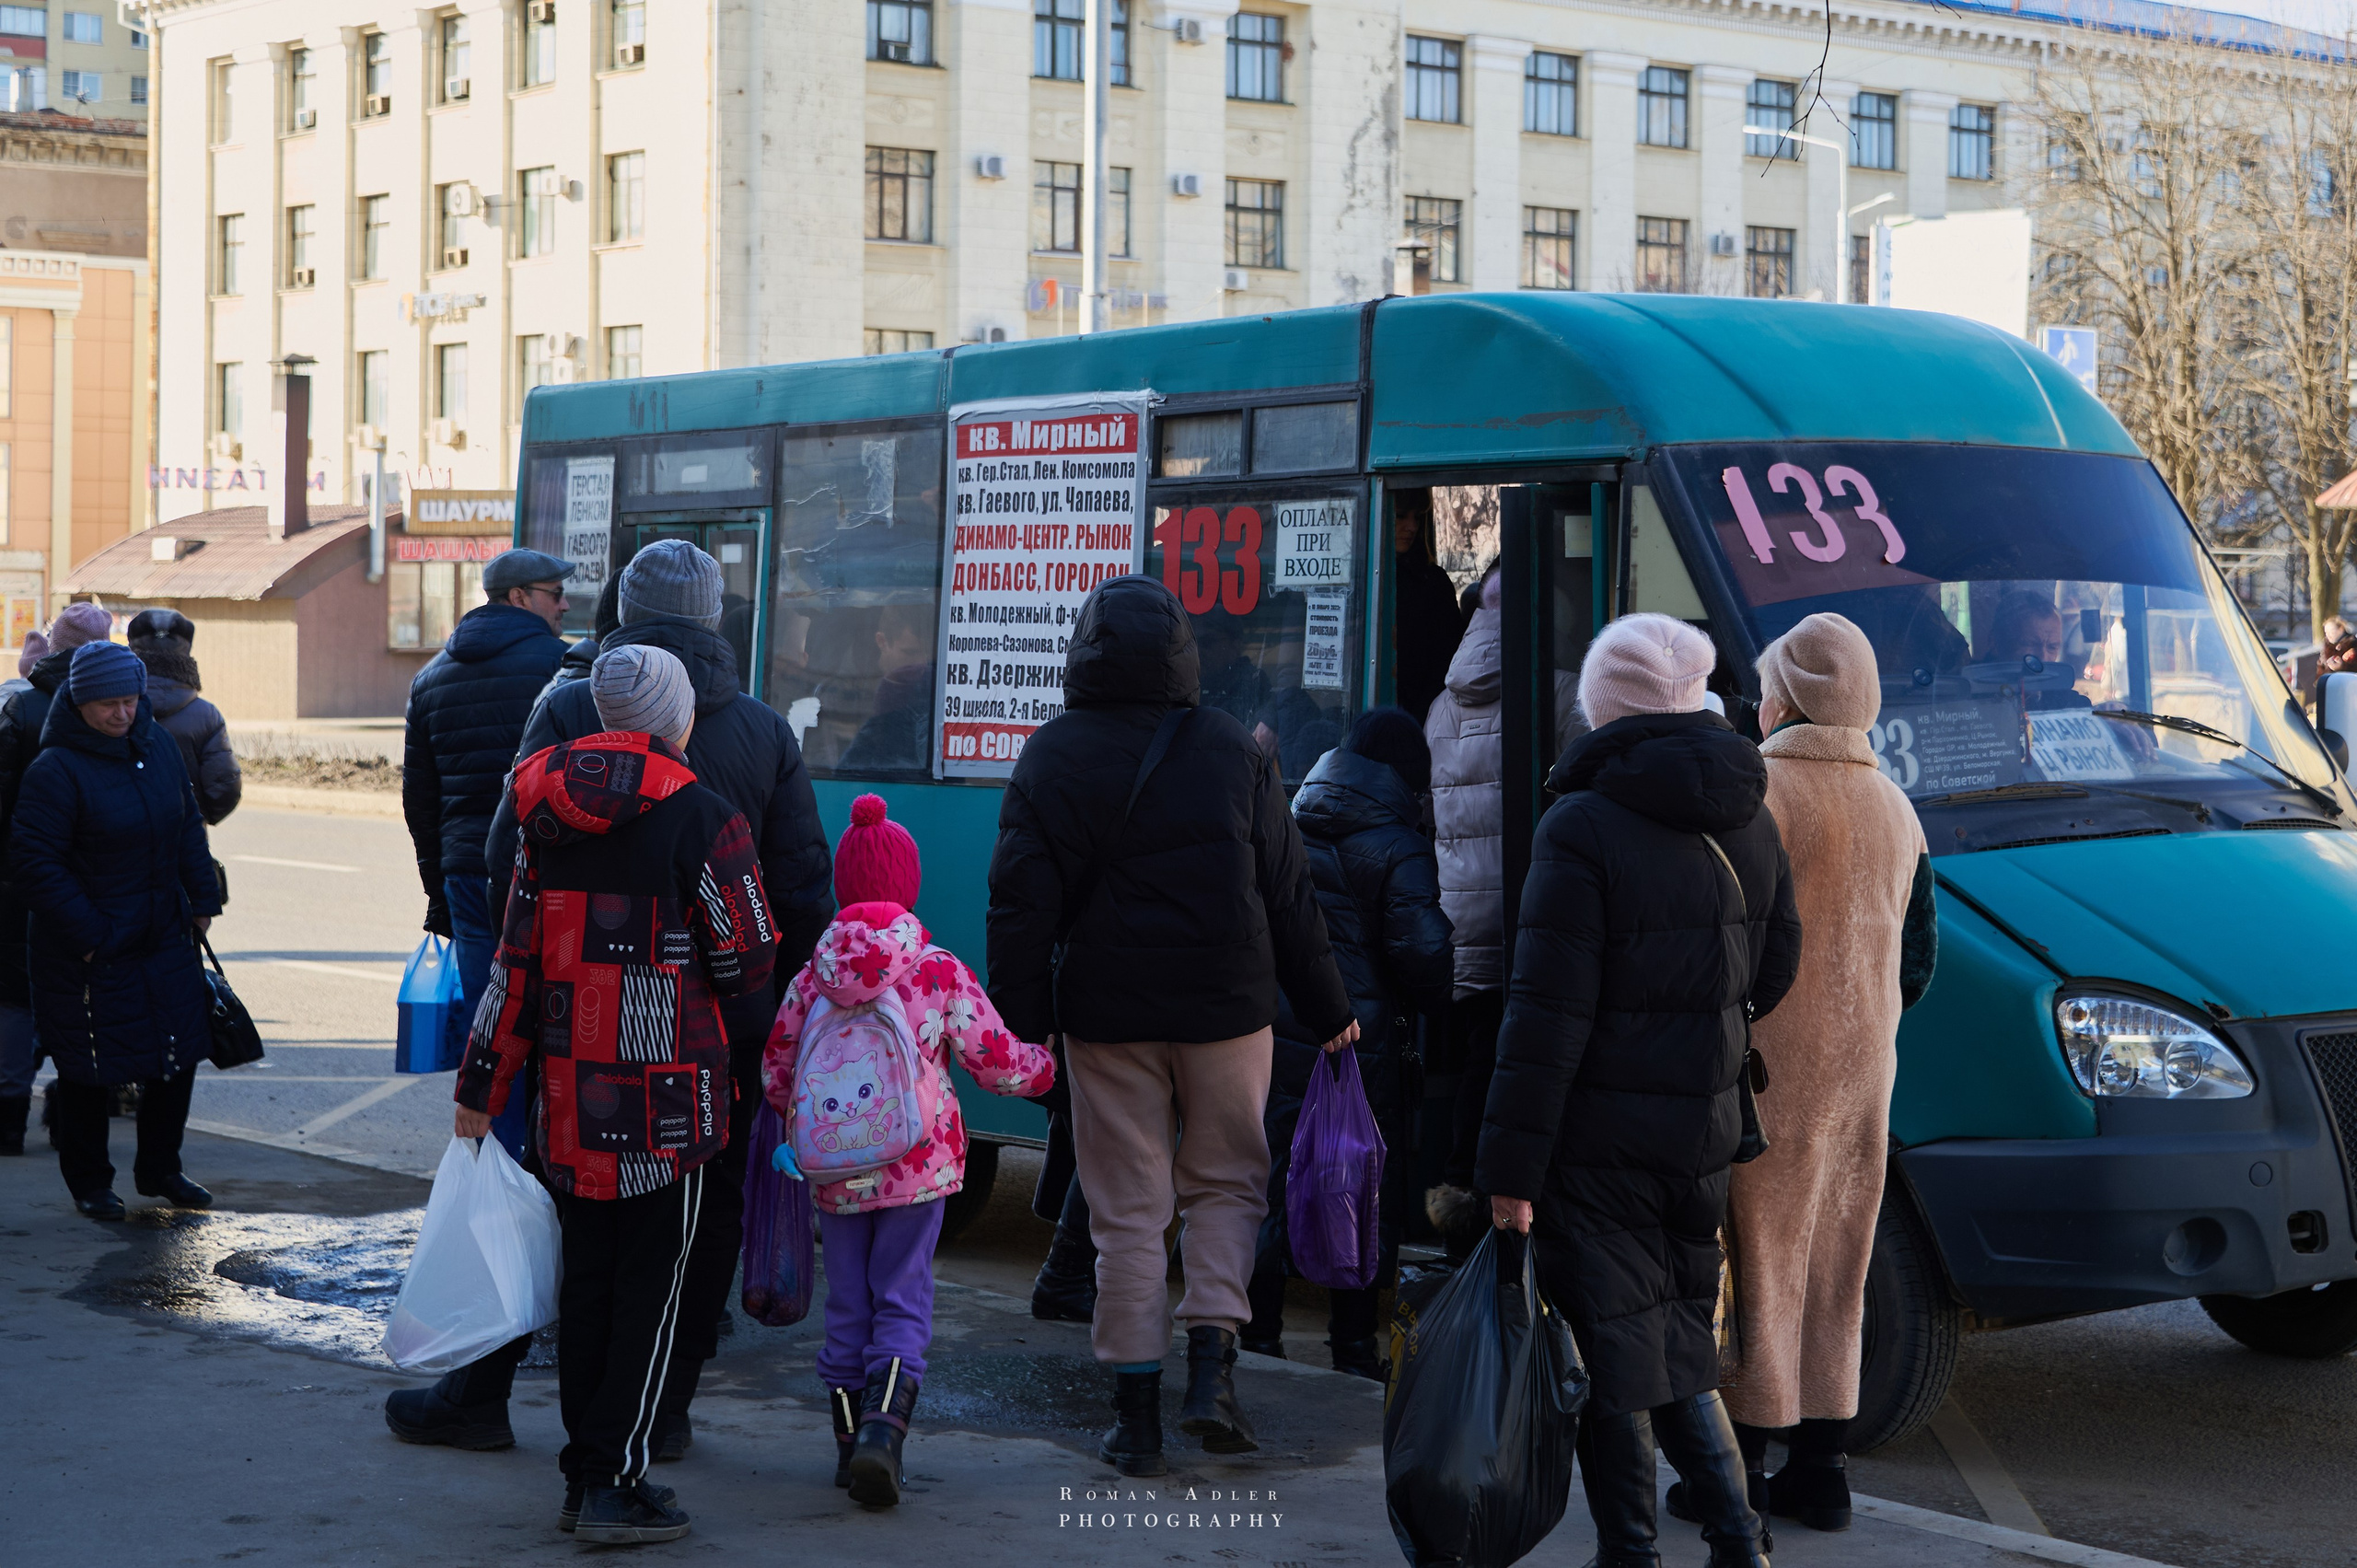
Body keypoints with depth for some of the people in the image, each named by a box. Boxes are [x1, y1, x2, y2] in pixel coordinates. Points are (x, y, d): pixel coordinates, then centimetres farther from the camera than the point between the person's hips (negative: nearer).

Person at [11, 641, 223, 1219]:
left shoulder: (156, 745, 4)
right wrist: (86, 934, -19)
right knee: (88, 1068, 4)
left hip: (164, 937, 6)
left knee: (179, 1051, 11)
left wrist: (202, 895, 7)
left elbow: (188, 824, 15)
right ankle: (89, 1183, 21)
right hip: (89, 954, -6)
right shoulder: (55, 770, -17)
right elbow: (34, 861, -18)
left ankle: (159, 1169, 28)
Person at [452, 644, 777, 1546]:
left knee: (586, 1279, 13)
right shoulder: (702, 819, -11)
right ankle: (615, 1483, 1)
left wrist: (483, 1086, 13)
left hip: (569, 1090, 6)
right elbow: (748, 968, -9)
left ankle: (585, 1478, 20)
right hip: (668, 1098, -5)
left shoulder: (552, 816, 7)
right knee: (651, 1286, 2)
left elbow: (516, 962, 9)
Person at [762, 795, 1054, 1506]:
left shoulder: (814, 973, 0)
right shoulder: (941, 972, -7)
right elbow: (995, 1060, -2)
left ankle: (849, 1442, 16)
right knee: (903, 1298, 2)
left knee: (847, 1304, 12)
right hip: (917, 1165, -2)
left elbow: (776, 1068, 7)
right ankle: (883, 1426, -16)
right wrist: (1045, 1066, 19)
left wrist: (802, 1123, 27)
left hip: (835, 1170, 2)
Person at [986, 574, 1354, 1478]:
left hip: (1107, 1013, 0)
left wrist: (1021, 1024, 1)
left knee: (1127, 1209, 5)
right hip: (1226, 1005, 0)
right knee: (1227, 1182, 16)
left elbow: (1022, 903, -3)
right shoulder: (1232, 749, 0)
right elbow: (1287, 893, 4)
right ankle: (1212, 1364, 0)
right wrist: (1326, 1012, 11)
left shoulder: (1050, 756, -1)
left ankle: (1136, 1415, 7)